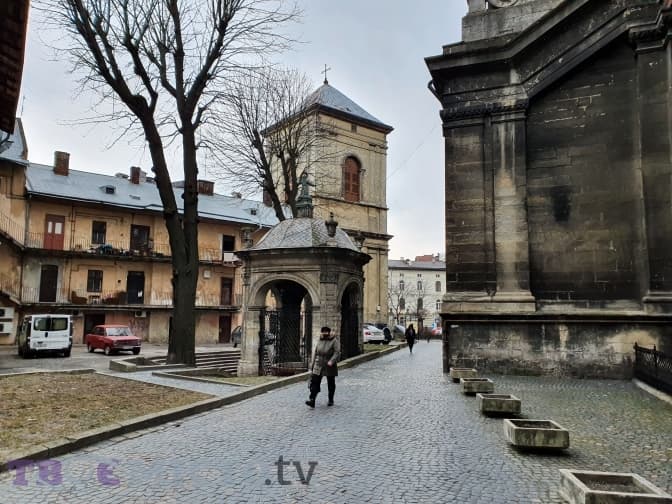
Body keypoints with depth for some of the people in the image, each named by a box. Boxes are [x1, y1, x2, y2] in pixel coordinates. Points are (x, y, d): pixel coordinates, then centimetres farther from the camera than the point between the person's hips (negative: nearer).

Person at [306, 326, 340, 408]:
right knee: (315, 382, -9)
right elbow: (315, 353, 13)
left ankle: (331, 400, 26)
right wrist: (312, 366, 11)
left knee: (331, 384, 10)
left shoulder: (334, 341, -6)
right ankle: (312, 400, -13)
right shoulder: (319, 341, 8)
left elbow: (337, 352, -16)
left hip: (329, 367, -3)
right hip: (318, 366, 3)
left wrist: (331, 361, -30)